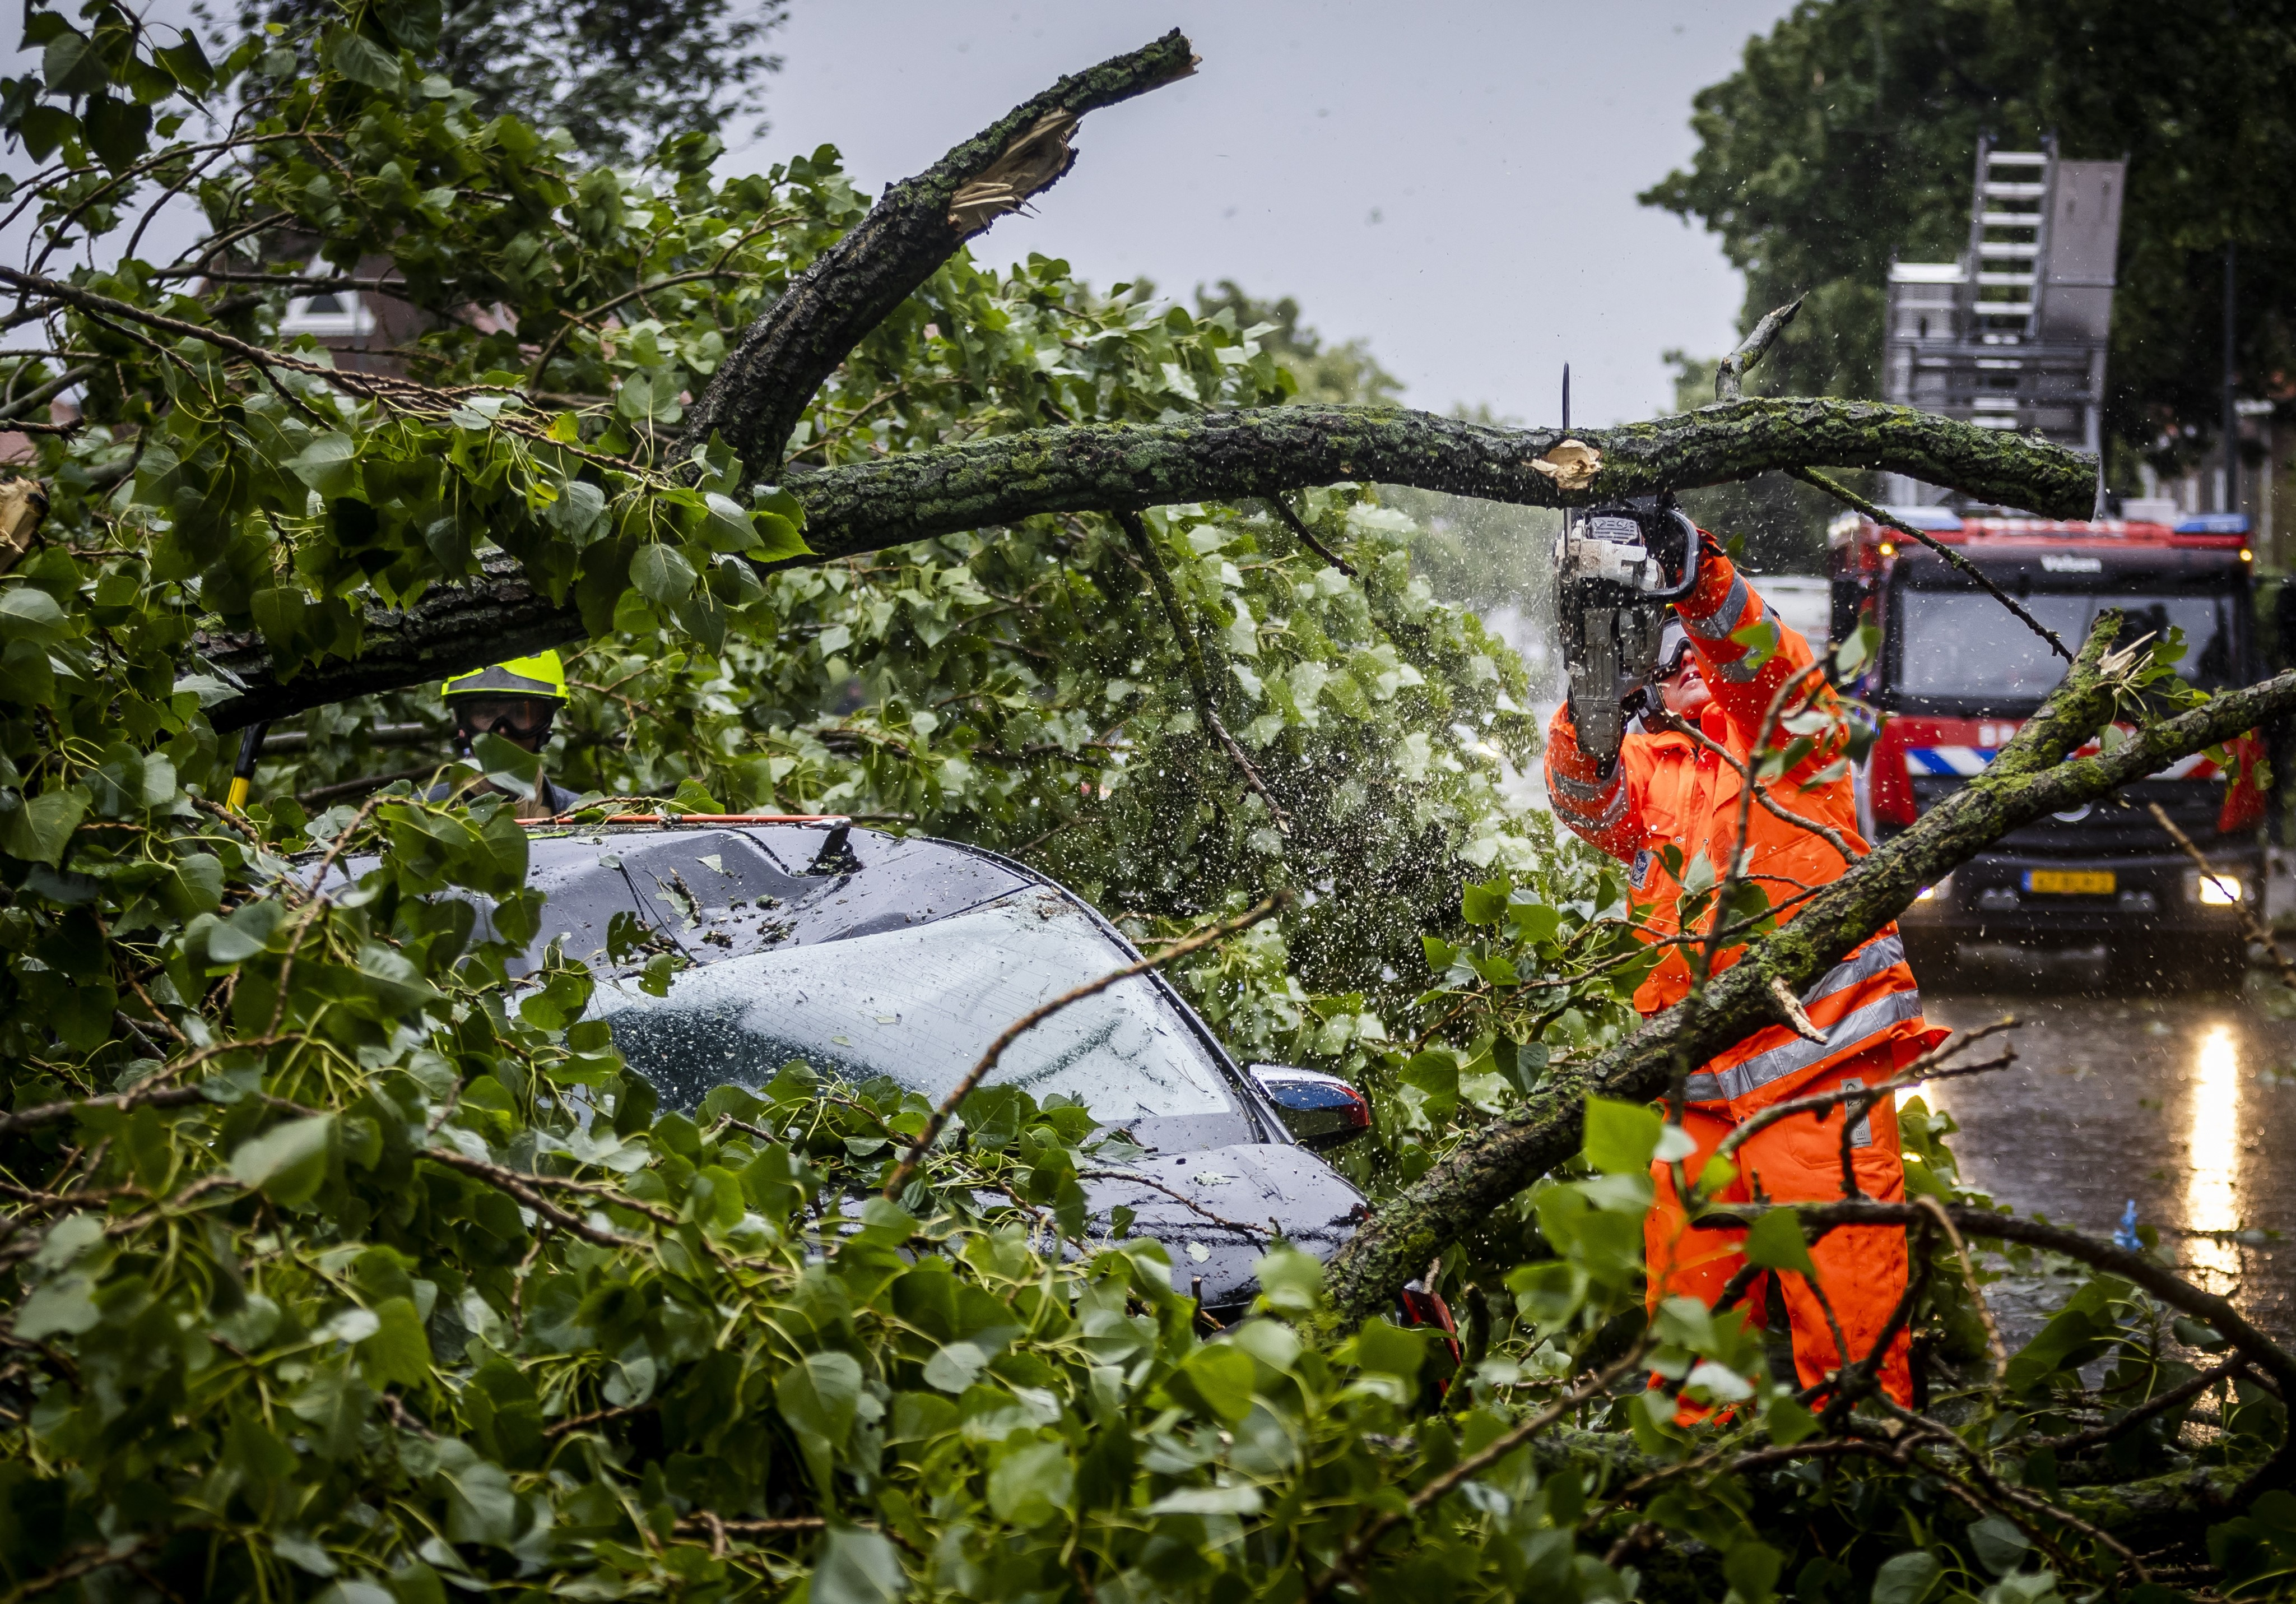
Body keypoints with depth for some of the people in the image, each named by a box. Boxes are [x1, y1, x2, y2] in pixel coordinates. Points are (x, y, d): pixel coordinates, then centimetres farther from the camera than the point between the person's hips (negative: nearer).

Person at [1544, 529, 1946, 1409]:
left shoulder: (1791, 729, 11)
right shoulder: (1645, 767, 21)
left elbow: (1760, 661, -10)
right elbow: (1585, 798, -1)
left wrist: (1703, 581, -28)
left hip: (1817, 1056, -4)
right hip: (1695, 1084, 4)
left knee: (1843, 1287, -8)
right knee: (1689, 1295, 5)